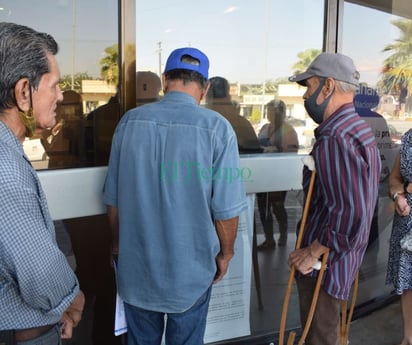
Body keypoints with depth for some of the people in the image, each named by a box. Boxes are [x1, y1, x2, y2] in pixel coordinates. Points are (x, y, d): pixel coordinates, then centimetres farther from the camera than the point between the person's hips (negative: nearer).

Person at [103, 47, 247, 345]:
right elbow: (226, 207, -13)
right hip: (191, 265, -2)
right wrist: (225, 253, 5)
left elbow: (113, 198, 2)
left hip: (136, 262, 3)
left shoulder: (130, 121, -5)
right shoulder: (217, 127, -14)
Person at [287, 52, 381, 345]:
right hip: (346, 255, 10)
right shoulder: (360, 129, 9)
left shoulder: (334, 140, -26)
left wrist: (312, 252, -19)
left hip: (325, 259, -10)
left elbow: (350, 214, -31)